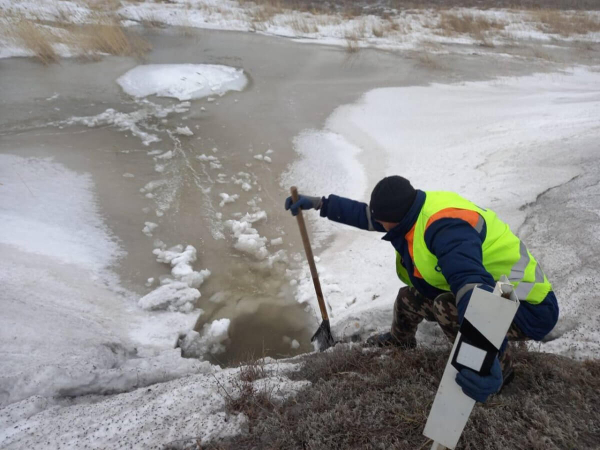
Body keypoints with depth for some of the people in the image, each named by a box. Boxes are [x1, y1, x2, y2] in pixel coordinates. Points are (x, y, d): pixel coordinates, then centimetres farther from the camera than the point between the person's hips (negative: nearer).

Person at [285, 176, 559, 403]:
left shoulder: (446, 227, -34)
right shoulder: (419, 207, -5)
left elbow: (471, 285, -49)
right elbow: (366, 215, 6)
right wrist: (320, 204, 6)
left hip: (528, 309, -9)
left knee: (446, 306, -31)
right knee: (410, 298, 10)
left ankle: (499, 367, -4)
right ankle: (400, 340, 43)